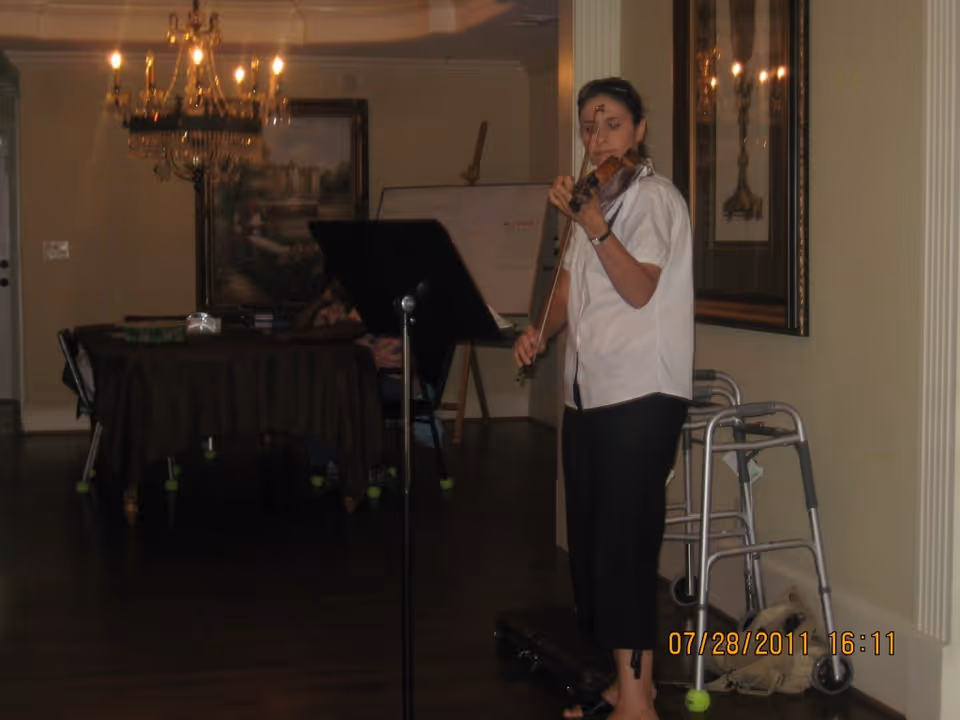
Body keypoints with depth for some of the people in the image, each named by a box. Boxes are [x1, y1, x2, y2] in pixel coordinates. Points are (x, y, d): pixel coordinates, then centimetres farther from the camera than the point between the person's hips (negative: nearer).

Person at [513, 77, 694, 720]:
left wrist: (592, 222, -29)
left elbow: (639, 289, -19)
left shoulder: (655, 197, -6)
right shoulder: (598, 199, 18)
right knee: (589, 544, 11)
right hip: (588, 394, 9)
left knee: (624, 543, -10)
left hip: (641, 395, -8)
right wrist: (540, 330, -2)